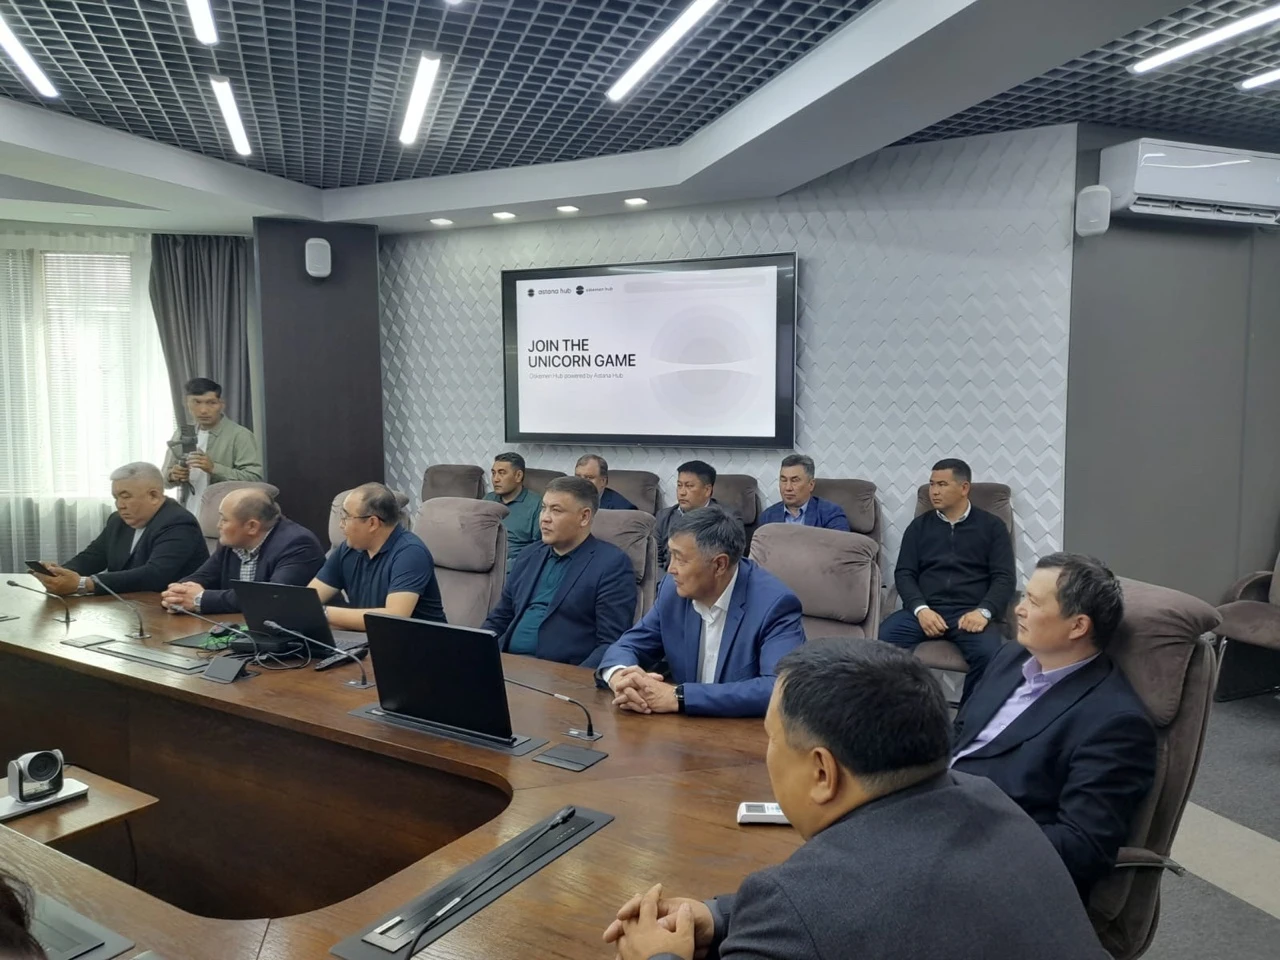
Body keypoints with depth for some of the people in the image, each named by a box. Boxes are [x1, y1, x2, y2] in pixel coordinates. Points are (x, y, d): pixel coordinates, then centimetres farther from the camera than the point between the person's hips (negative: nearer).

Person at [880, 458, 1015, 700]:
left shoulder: (992, 526, 11)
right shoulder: (920, 525, 16)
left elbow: (1004, 578, 4)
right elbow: (904, 573, 9)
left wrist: (983, 611, -15)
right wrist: (920, 609, -10)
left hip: (970, 613, -1)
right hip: (925, 610, 2)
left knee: (988, 654, -33)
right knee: (884, 638, -29)